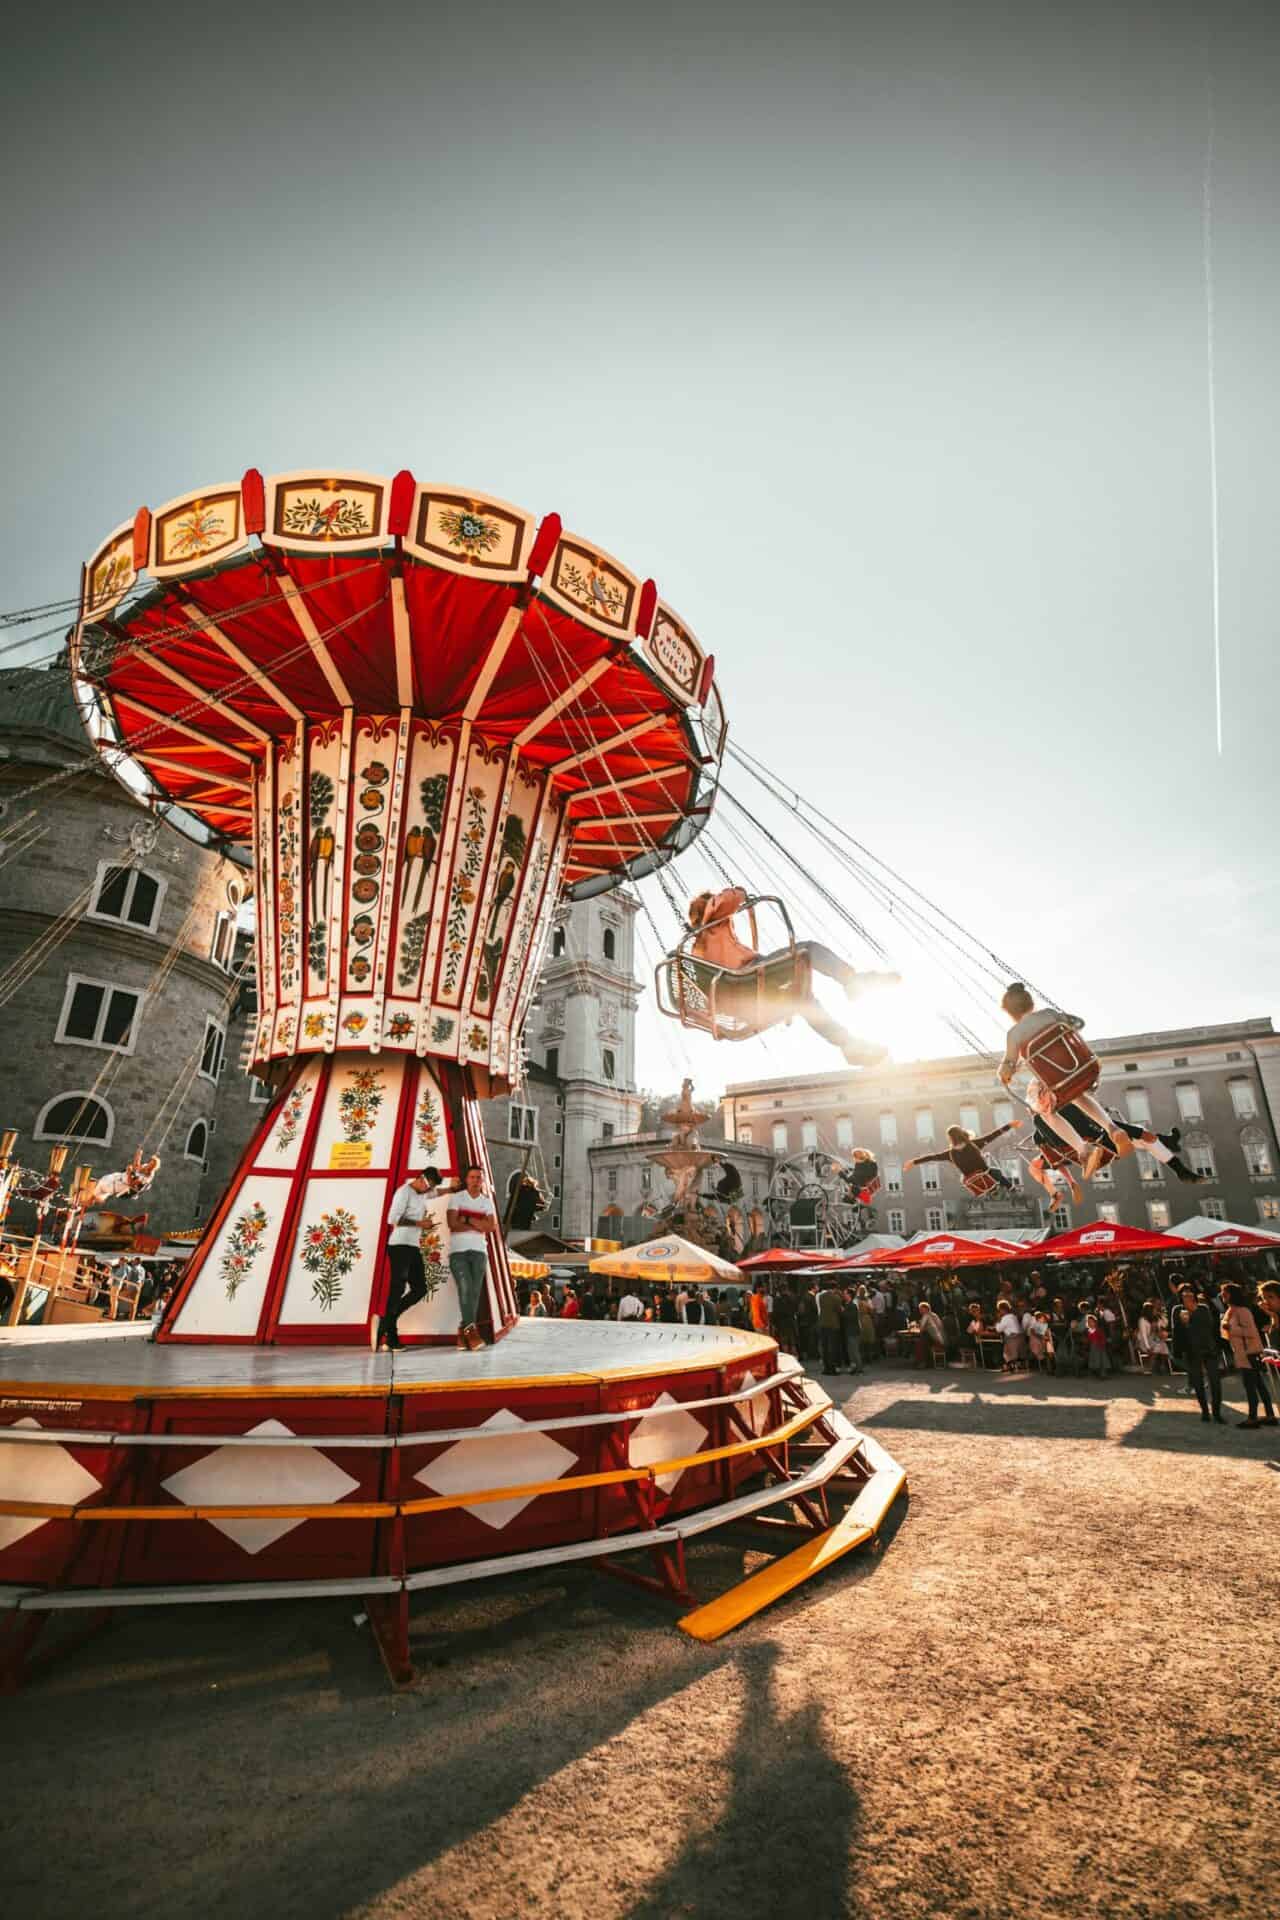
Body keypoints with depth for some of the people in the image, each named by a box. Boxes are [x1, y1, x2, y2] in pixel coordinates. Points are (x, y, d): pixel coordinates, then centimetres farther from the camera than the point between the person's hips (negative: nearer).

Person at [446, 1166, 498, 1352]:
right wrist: (479, 1225, -7)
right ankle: (471, 1329, -20)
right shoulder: (456, 1198, 5)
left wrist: (468, 1220, -9)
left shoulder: (487, 1202, 13)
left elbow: (492, 1227, 0)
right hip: (458, 1250, -3)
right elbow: (452, 1224, -8)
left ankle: (463, 1330, 4)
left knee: (475, 1290, -5)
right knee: (465, 1287, -18)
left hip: (479, 1251, 3)